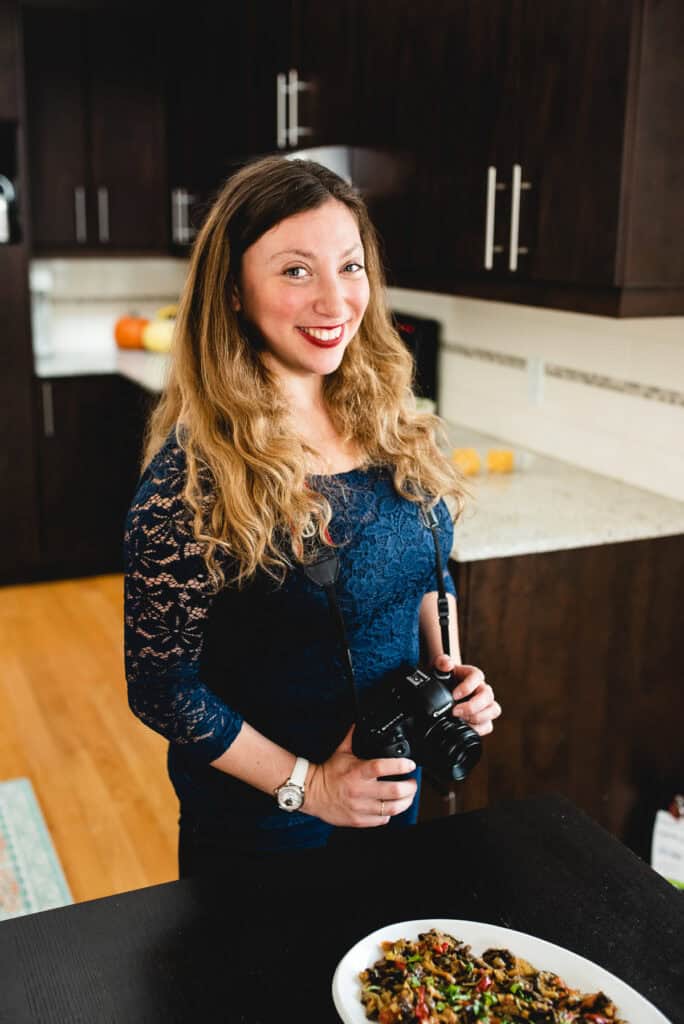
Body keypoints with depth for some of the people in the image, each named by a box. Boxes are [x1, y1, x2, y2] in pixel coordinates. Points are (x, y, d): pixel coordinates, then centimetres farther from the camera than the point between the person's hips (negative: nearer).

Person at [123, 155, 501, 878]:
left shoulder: (392, 425, -7)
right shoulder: (195, 472, -25)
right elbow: (159, 685, -19)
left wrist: (451, 670, -8)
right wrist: (305, 784, -18)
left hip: (396, 786, 6)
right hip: (258, 823, -5)